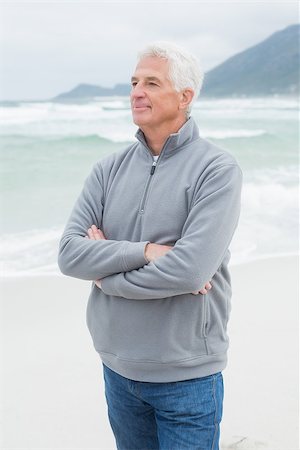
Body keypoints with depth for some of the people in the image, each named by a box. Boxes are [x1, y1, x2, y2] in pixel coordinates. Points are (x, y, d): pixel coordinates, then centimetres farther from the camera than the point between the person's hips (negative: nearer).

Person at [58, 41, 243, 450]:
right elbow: (69, 253, -8)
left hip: (187, 374, -4)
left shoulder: (217, 169, -13)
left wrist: (107, 275, -12)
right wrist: (145, 251, -21)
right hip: (118, 367, 5)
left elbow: (191, 270, -25)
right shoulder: (110, 169, 2)